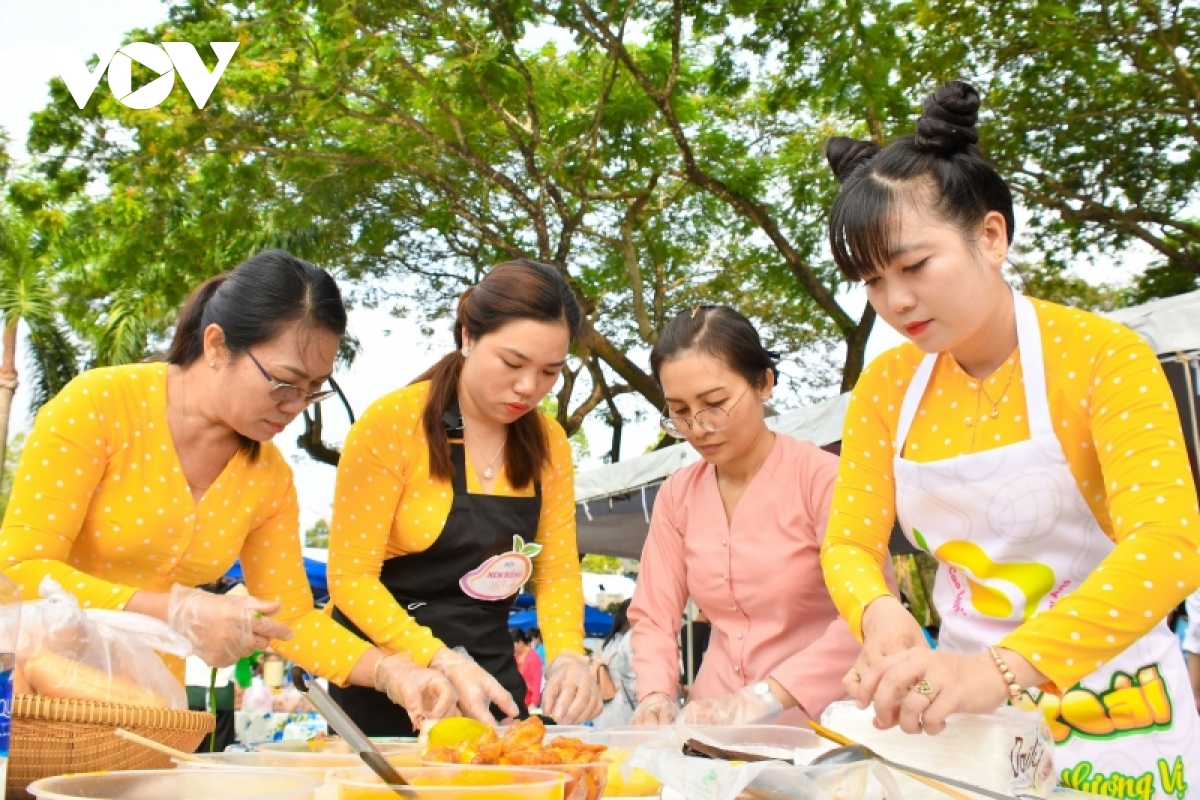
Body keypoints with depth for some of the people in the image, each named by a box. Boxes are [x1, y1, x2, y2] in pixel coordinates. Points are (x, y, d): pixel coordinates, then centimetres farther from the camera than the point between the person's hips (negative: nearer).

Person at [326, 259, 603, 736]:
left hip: (492, 673, 5)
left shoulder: (549, 445, -1)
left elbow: (558, 571, 1)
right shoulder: (392, 423, -16)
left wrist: (568, 656, -19)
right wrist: (444, 664, -27)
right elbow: (351, 577, -16)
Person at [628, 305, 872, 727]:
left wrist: (763, 699, -23)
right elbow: (653, 616, 7)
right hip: (717, 728, 3)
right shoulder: (676, 496, 7)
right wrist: (656, 696, -12)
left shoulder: (819, 476, -8)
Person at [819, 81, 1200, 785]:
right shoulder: (886, 386, -2)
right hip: (966, 704, 3)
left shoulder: (1104, 354, -15)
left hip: (1109, 713, -3)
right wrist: (880, 613, -27)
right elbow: (850, 542, -4)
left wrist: (1004, 668, -41)